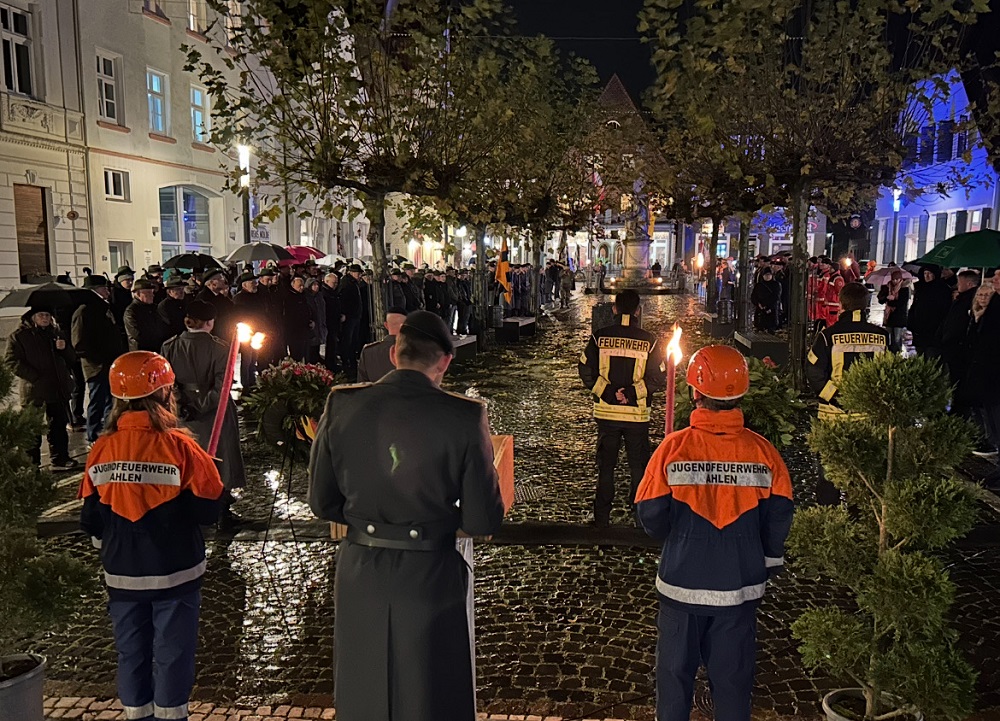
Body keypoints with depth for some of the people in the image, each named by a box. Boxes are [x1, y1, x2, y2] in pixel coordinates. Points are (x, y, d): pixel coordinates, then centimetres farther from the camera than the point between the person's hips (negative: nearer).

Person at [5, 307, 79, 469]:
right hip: (35, 391, -5)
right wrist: (35, 377, -16)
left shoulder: (57, 333, 15)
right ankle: (32, 463, 7)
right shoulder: (18, 337, 0)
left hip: (59, 389, 5)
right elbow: (12, 361, -7)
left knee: (59, 425, 12)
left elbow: (72, 359, 16)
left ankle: (60, 458, 22)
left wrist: (64, 348, -6)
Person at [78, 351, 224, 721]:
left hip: (122, 575, 4)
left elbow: (91, 520, 0)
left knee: (131, 652, 18)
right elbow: (206, 510, -15)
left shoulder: (101, 450, -7)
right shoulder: (179, 447, -19)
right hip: (175, 574, -3)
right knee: (172, 654, 12)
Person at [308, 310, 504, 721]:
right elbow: (483, 522, -13)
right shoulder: (465, 416, -17)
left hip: (361, 576, 3)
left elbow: (322, 503, -1)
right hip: (430, 578, -2)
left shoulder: (342, 405, -10)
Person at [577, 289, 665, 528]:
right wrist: (632, 392, -10)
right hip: (637, 414, -1)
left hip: (606, 411, 1)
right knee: (639, 465, 13)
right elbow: (658, 377, -8)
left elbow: (585, 370, -7)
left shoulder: (600, 336, -4)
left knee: (605, 465, 11)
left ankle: (602, 517, 15)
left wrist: (606, 392, -7)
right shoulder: (648, 340, -5)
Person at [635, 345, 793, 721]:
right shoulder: (763, 451, -10)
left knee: (675, 670, 17)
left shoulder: (674, 447, -16)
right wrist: (767, 563, 14)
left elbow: (650, 514, -11)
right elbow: (778, 518, -3)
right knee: (733, 675, 17)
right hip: (741, 588, 2)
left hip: (682, 583, -1)